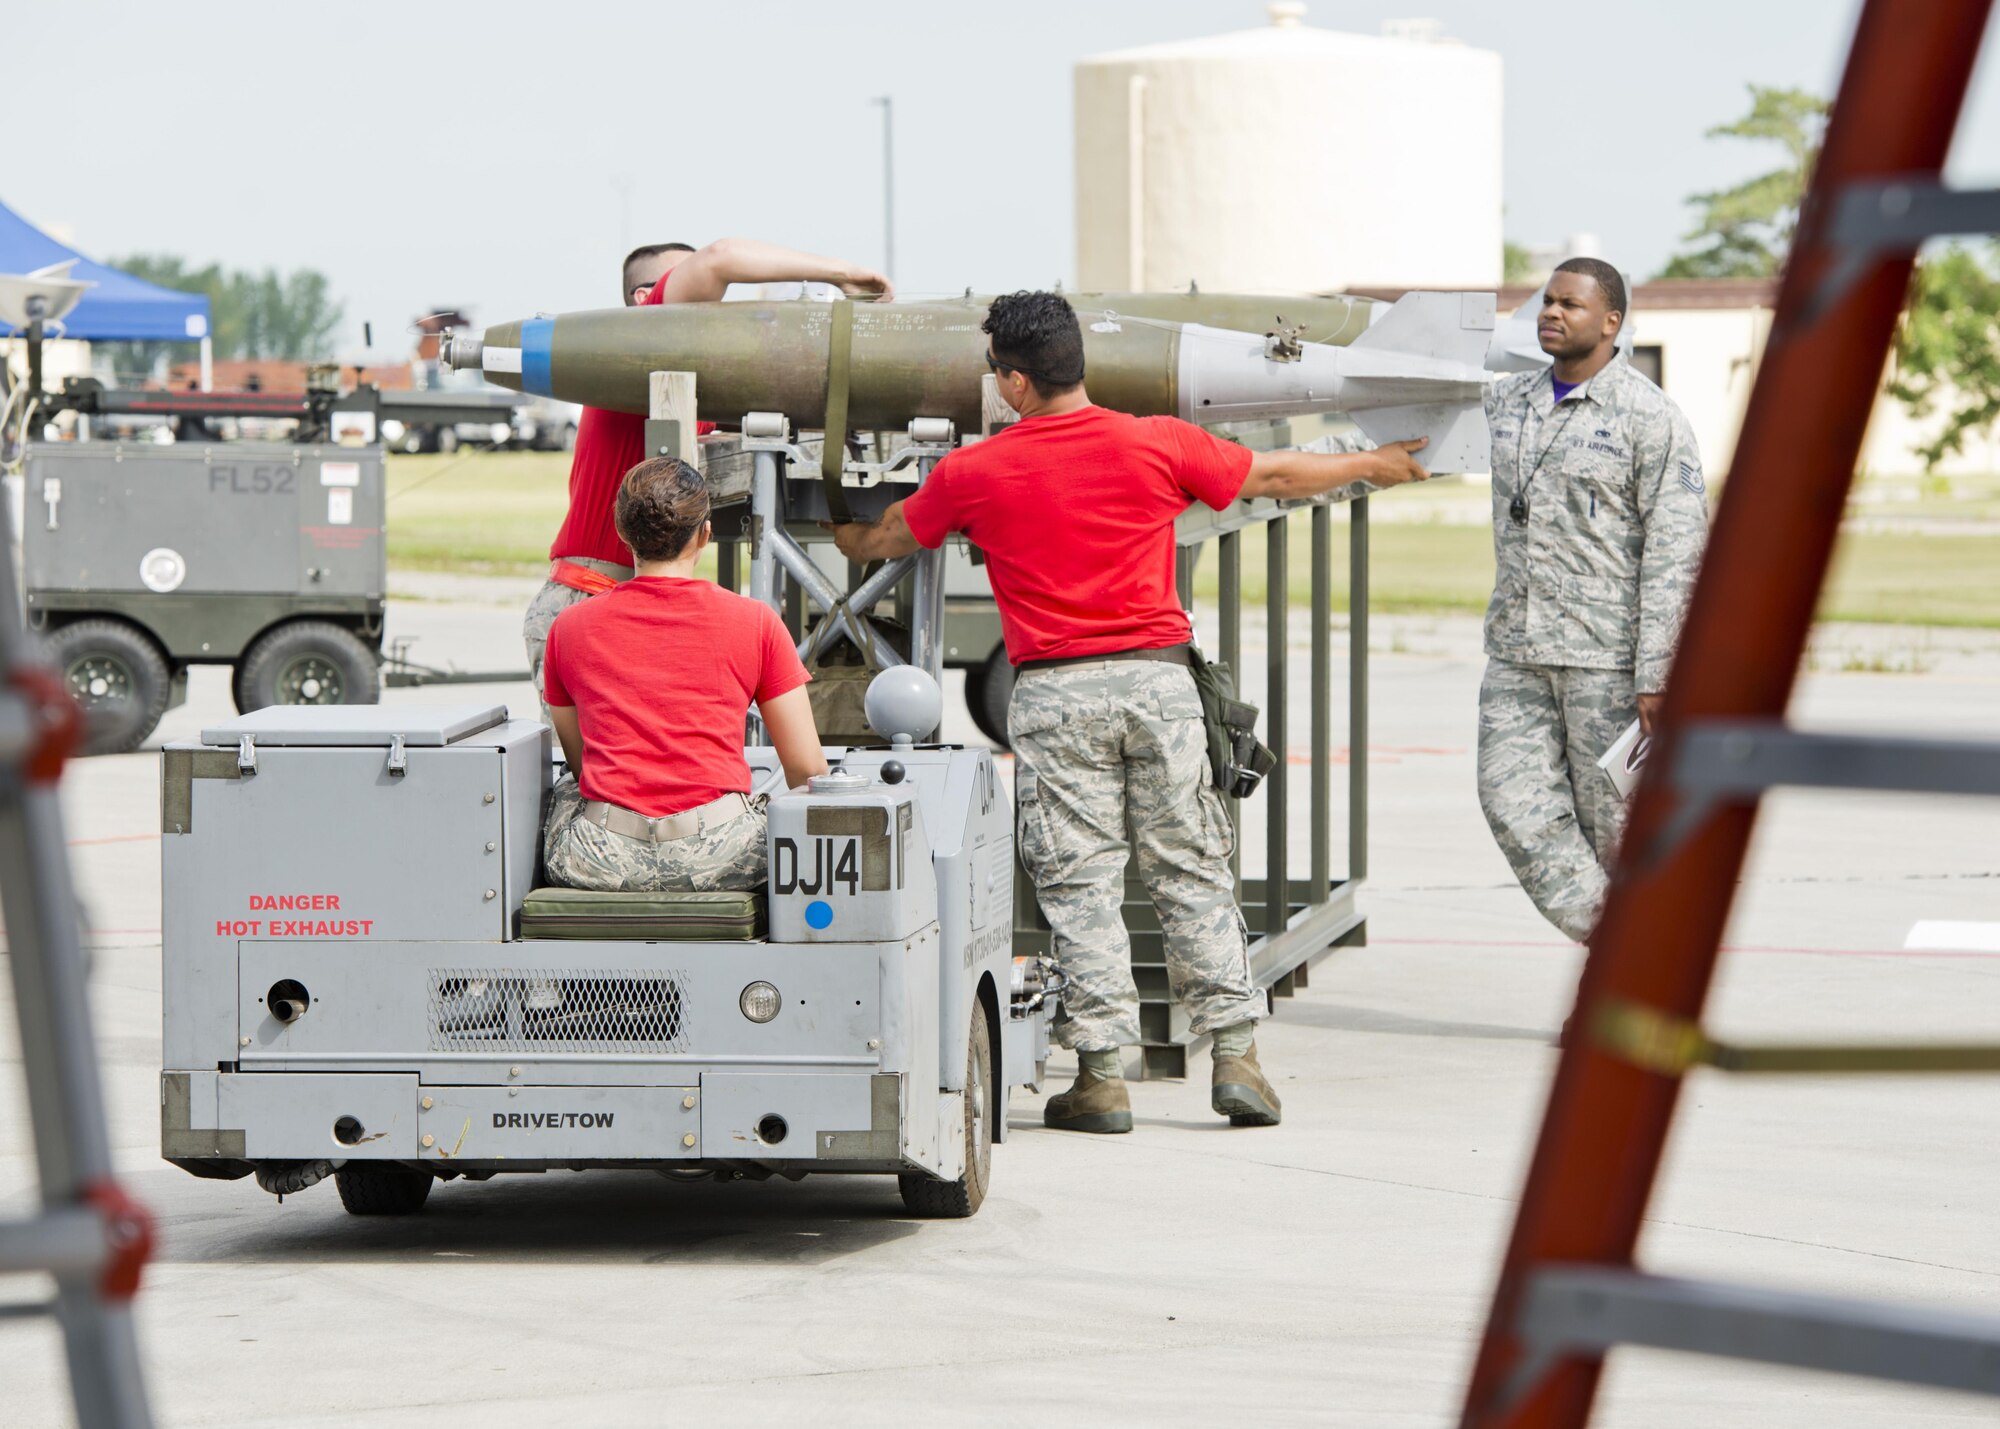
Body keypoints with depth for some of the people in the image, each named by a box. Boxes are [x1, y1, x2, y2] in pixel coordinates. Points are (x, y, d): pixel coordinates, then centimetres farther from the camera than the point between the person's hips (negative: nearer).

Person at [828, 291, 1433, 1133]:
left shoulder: (973, 474, -1)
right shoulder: (1157, 445, -1)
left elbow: (890, 538, 18)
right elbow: (1271, 475, 14)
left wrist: (848, 540, 43)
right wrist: (1372, 466, 31)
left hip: (1055, 691, -1)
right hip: (1157, 676, 1)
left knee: (1079, 881, 3)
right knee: (1190, 871, 8)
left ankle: (1101, 1075, 0)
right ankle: (1236, 1056, 6)